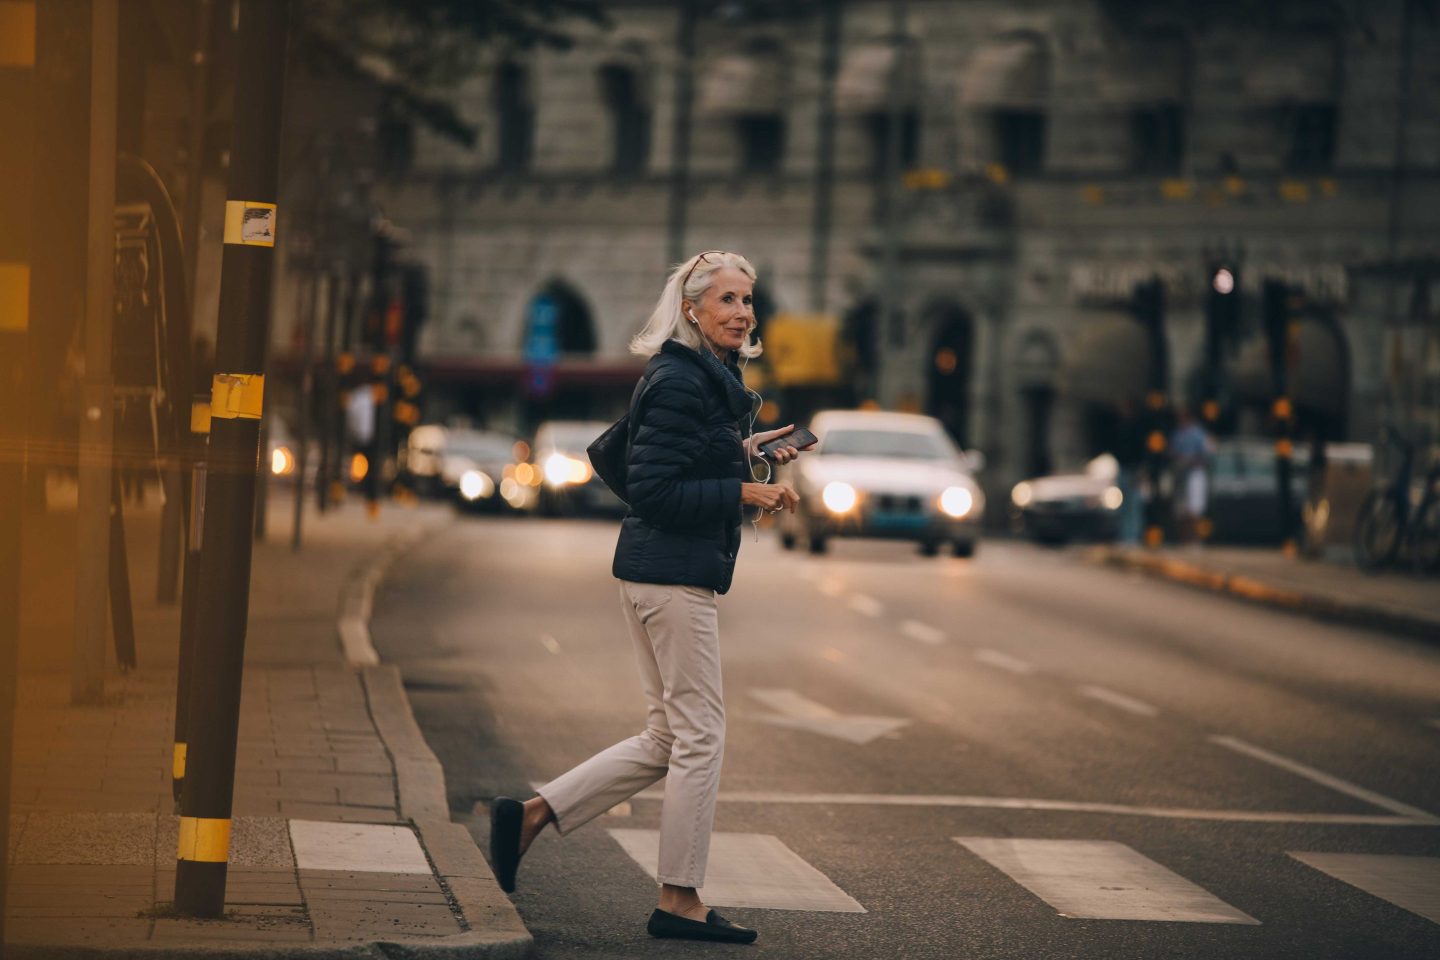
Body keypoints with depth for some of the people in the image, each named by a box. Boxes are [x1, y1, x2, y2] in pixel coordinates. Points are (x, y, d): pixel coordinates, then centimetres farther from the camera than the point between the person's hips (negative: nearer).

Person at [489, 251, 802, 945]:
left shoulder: (711, 378, 16)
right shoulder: (681, 382, -15)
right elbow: (653, 489, -20)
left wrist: (742, 451, 17)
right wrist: (742, 491, -17)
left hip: (659, 572, 10)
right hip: (674, 574, -10)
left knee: (668, 740, 14)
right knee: (699, 736, -3)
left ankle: (531, 815, 14)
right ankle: (679, 901, 4)